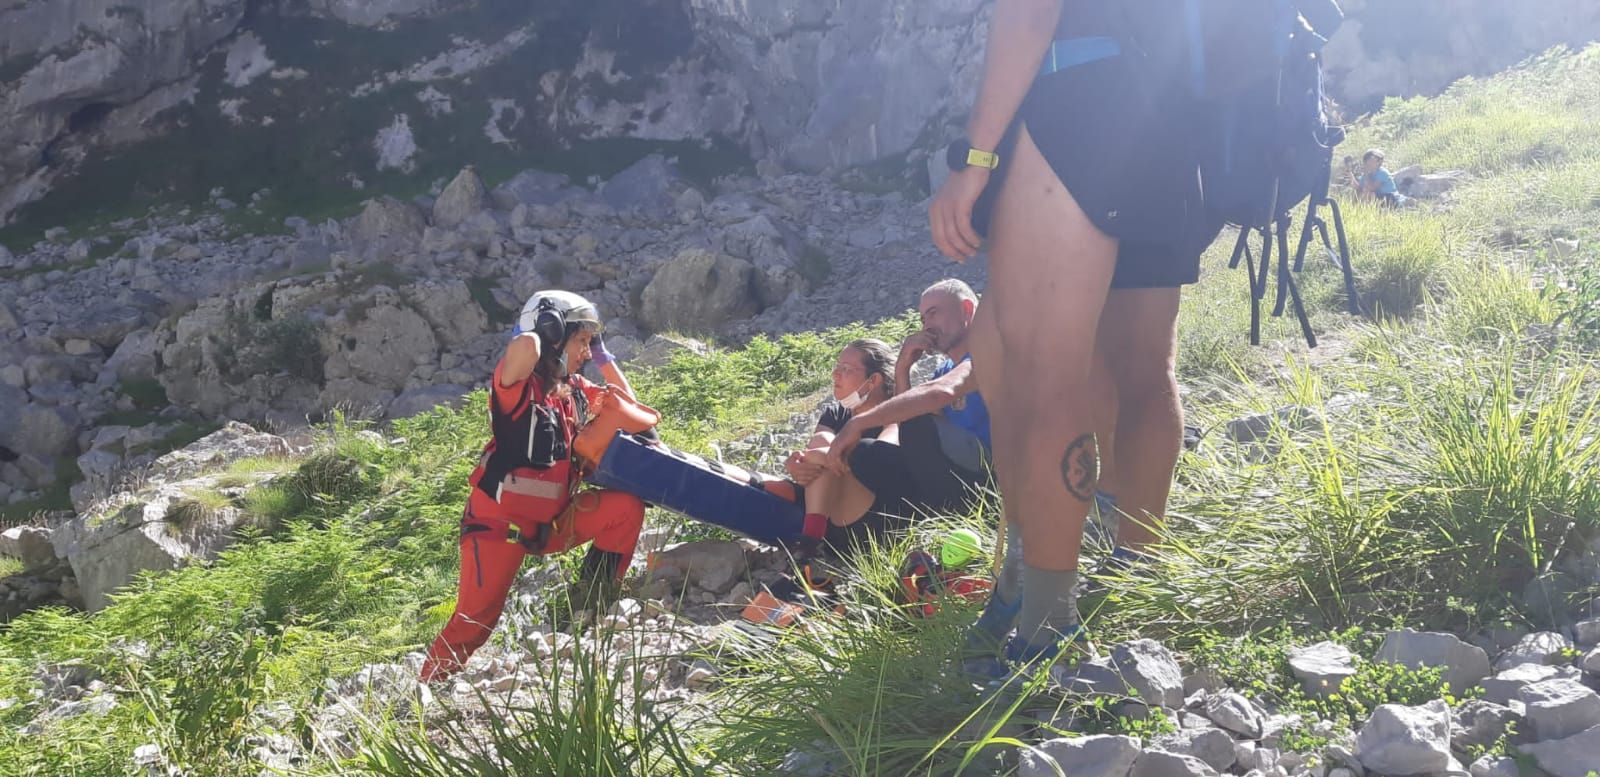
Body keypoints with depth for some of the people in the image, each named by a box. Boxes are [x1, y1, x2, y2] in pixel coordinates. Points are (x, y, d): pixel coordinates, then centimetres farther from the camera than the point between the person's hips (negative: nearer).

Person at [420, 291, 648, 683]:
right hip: (500, 522, -7)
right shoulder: (519, 384, -16)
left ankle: (588, 606, 3)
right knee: (476, 621, -11)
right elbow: (525, 347, -40)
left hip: (551, 522, 7)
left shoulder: (574, 388, 7)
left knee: (626, 507, -8)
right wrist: (532, 333, -16)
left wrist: (603, 356, 9)